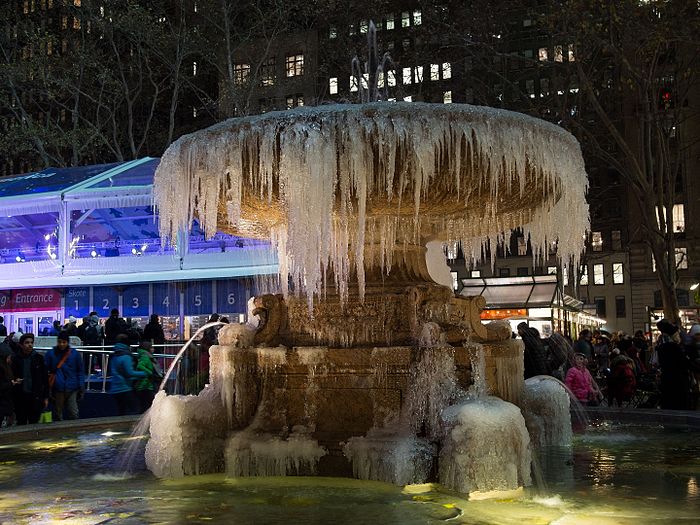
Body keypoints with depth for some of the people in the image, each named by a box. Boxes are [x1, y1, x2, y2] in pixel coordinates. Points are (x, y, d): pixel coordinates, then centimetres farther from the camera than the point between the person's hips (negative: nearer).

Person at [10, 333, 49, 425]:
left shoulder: (38, 358, 1)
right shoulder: (15, 359, 0)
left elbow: (45, 378, 3)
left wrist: (46, 397, 1)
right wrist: (14, 381, -12)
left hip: (35, 397, 0)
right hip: (20, 397, 0)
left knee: (34, 423, 4)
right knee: (21, 424, 7)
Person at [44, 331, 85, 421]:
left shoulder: (75, 354, 2)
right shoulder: (51, 354, 1)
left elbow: (80, 371, 6)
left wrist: (81, 388, 1)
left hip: (72, 389, 0)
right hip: (57, 389, 1)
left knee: (74, 414, -6)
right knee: (57, 415, 9)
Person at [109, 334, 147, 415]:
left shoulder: (114, 357, 11)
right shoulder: (126, 357, -14)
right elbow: (130, 373, -20)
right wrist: (144, 373, -9)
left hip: (115, 390, 8)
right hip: (125, 389, -8)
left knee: (121, 412, 12)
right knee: (134, 410, -6)